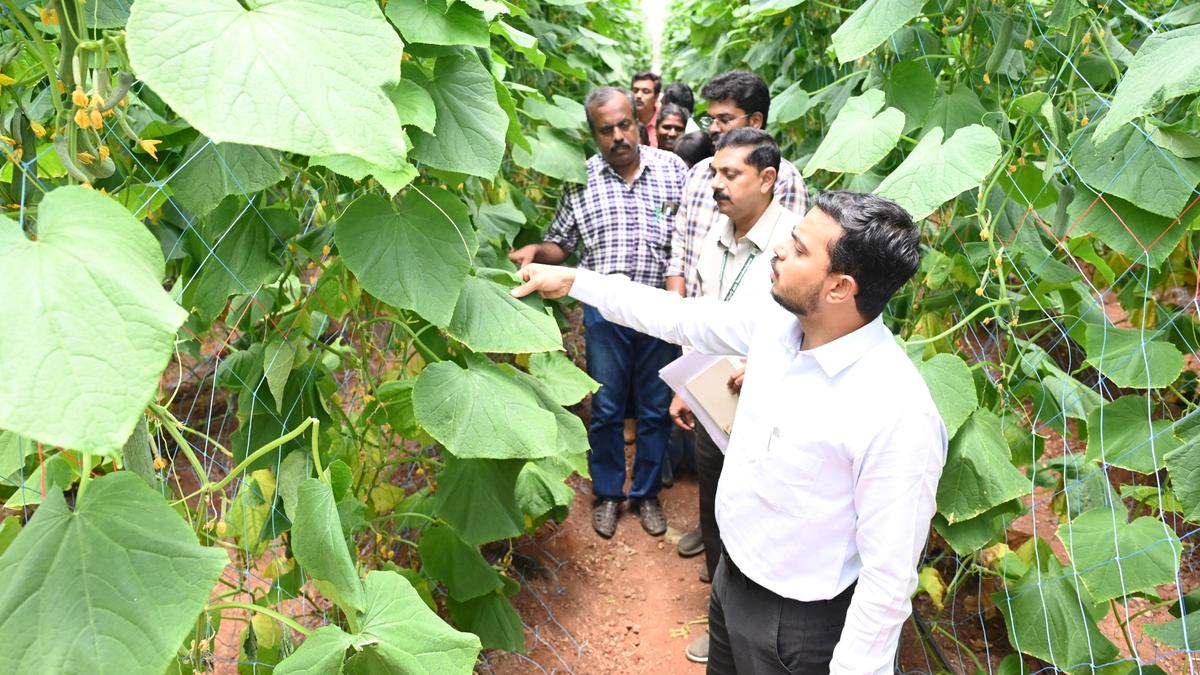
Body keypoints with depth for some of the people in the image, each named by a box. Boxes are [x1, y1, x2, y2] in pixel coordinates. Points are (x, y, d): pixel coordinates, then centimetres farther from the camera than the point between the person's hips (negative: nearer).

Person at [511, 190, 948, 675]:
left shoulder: (902, 416, -32)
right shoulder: (776, 321, -11)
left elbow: (889, 578, -25)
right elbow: (682, 318, 4)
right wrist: (573, 281, 8)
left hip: (796, 625, -7)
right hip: (731, 575, 7)